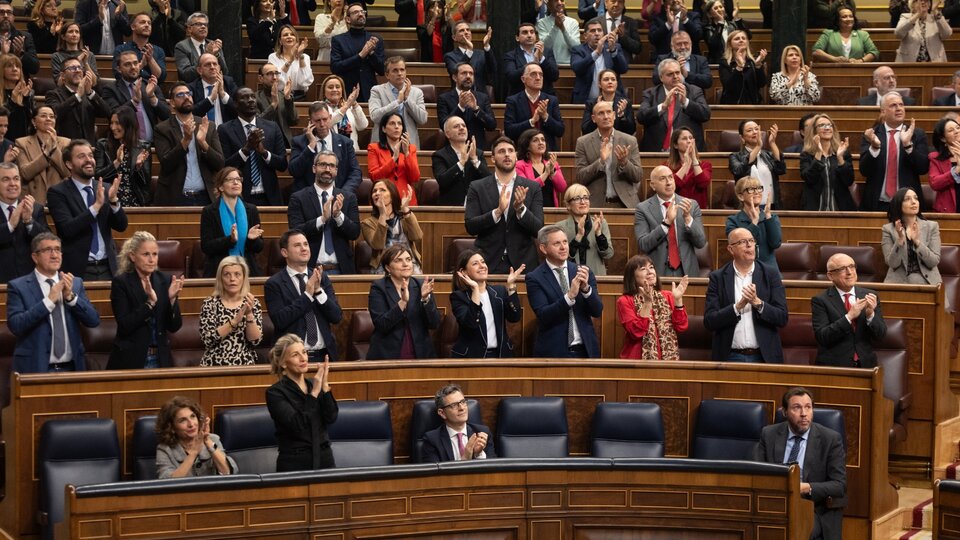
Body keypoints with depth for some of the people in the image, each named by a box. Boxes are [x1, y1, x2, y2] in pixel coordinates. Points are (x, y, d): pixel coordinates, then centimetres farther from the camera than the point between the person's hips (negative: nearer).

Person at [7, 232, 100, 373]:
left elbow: (94, 321, 1)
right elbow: (15, 325, -15)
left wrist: (71, 296, -12)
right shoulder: (18, 287, -2)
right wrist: (49, 301, -19)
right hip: (35, 369, -3)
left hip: (71, 367, 3)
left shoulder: (75, 283, 8)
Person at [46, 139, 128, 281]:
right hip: (78, 270, -4)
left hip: (108, 268, 4)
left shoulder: (106, 189, 9)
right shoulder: (57, 193, -4)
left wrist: (114, 201, -14)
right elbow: (67, 229, -16)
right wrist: (97, 205, -22)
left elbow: (121, 226, 4)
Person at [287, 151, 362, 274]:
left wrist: (338, 215, -17)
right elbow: (296, 232, -9)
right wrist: (322, 219, -22)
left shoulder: (348, 198, 8)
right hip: (310, 268, -2)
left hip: (340, 269, 2)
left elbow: (355, 233, 0)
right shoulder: (298, 198, 1)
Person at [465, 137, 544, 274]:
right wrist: (498, 211, -20)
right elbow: (470, 227, -6)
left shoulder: (533, 188, 4)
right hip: (489, 264, -1)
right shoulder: (477, 188, 3)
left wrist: (520, 208, -19)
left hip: (522, 263, 1)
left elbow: (538, 229, -2)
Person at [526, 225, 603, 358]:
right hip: (553, 353, -3)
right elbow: (543, 315, -15)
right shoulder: (534, 278, -5)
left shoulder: (583, 272, 4)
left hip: (585, 350, 3)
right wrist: (570, 295, -26)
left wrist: (586, 288, -18)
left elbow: (597, 312, -1)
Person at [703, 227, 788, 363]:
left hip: (764, 357, 1)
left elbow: (782, 319, -4)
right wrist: (738, 306, -19)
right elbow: (709, 322, -6)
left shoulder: (771, 275, 2)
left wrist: (757, 303, -19)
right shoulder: (717, 278, 0)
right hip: (730, 357, -1)